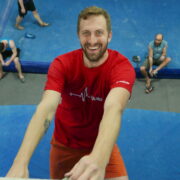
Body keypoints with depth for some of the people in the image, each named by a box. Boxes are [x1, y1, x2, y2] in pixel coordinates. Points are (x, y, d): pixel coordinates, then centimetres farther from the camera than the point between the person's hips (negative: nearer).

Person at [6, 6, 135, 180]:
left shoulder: (122, 66, -24)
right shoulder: (62, 64, -19)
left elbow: (114, 108, -44)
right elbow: (46, 108, -35)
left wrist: (99, 158, -64)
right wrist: (20, 162, -51)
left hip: (101, 145, -1)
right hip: (63, 145, 1)